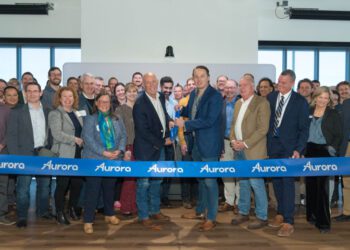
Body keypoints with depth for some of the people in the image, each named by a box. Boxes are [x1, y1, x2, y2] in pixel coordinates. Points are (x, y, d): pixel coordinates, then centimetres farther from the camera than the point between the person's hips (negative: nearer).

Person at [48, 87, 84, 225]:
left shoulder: (77, 113, 16)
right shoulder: (55, 114, -6)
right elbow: (57, 134, -19)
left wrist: (82, 142, 4)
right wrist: (75, 139, -17)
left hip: (78, 154, 6)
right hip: (64, 155, -6)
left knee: (77, 182, 8)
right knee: (62, 184, 1)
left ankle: (73, 208, 28)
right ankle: (60, 212, 16)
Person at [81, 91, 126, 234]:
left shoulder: (117, 120, 13)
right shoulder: (90, 119, -2)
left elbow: (123, 136, 8)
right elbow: (88, 138, -12)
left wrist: (120, 150, -11)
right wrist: (103, 152, -19)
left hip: (114, 160, 5)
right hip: (94, 160, -4)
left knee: (110, 188, 16)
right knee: (92, 190, -4)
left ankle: (109, 214, 32)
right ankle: (88, 220, 4)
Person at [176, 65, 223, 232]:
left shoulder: (215, 96, -16)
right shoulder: (193, 94, 8)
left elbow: (209, 120, -24)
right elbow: (189, 113, 21)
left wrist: (185, 124, -20)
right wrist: (180, 110, 0)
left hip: (209, 144, -8)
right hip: (197, 143, 8)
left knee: (210, 181, 0)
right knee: (201, 179, 20)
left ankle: (211, 218, 14)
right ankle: (200, 211, 36)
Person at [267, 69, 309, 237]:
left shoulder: (300, 102, -5)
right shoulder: (270, 97, 5)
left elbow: (304, 128, -4)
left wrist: (298, 149, -13)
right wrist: (267, 143, 3)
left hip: (289, 148, -4)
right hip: (273, 146, 4)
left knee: (287, 183, -5)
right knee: (276, 181, 10)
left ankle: (288, 222, 0)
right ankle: (281, 213, 25)